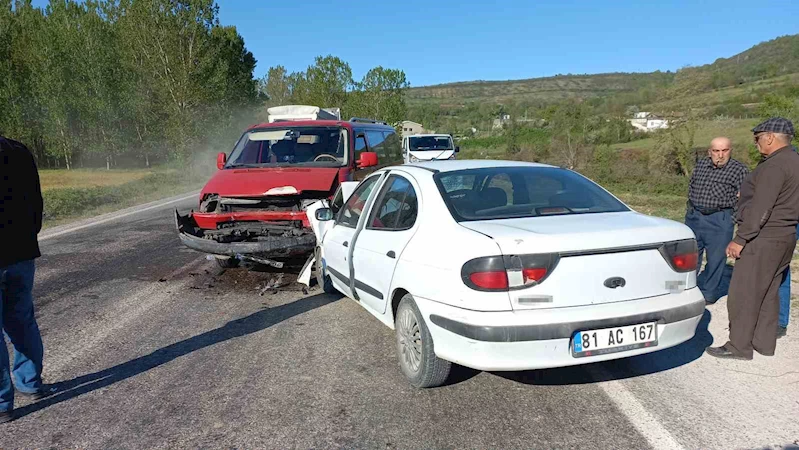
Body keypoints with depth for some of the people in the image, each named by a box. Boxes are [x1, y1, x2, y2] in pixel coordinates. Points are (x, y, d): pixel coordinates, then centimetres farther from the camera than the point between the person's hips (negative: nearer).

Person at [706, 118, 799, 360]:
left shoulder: (774, 166, -18)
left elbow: (760, 209, -23)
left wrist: (740, 239, -19)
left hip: (763, 240, -10)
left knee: (743, 295, -3)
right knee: (768, 293, 16)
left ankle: (739, 346, 4)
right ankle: (764, 343, 25)